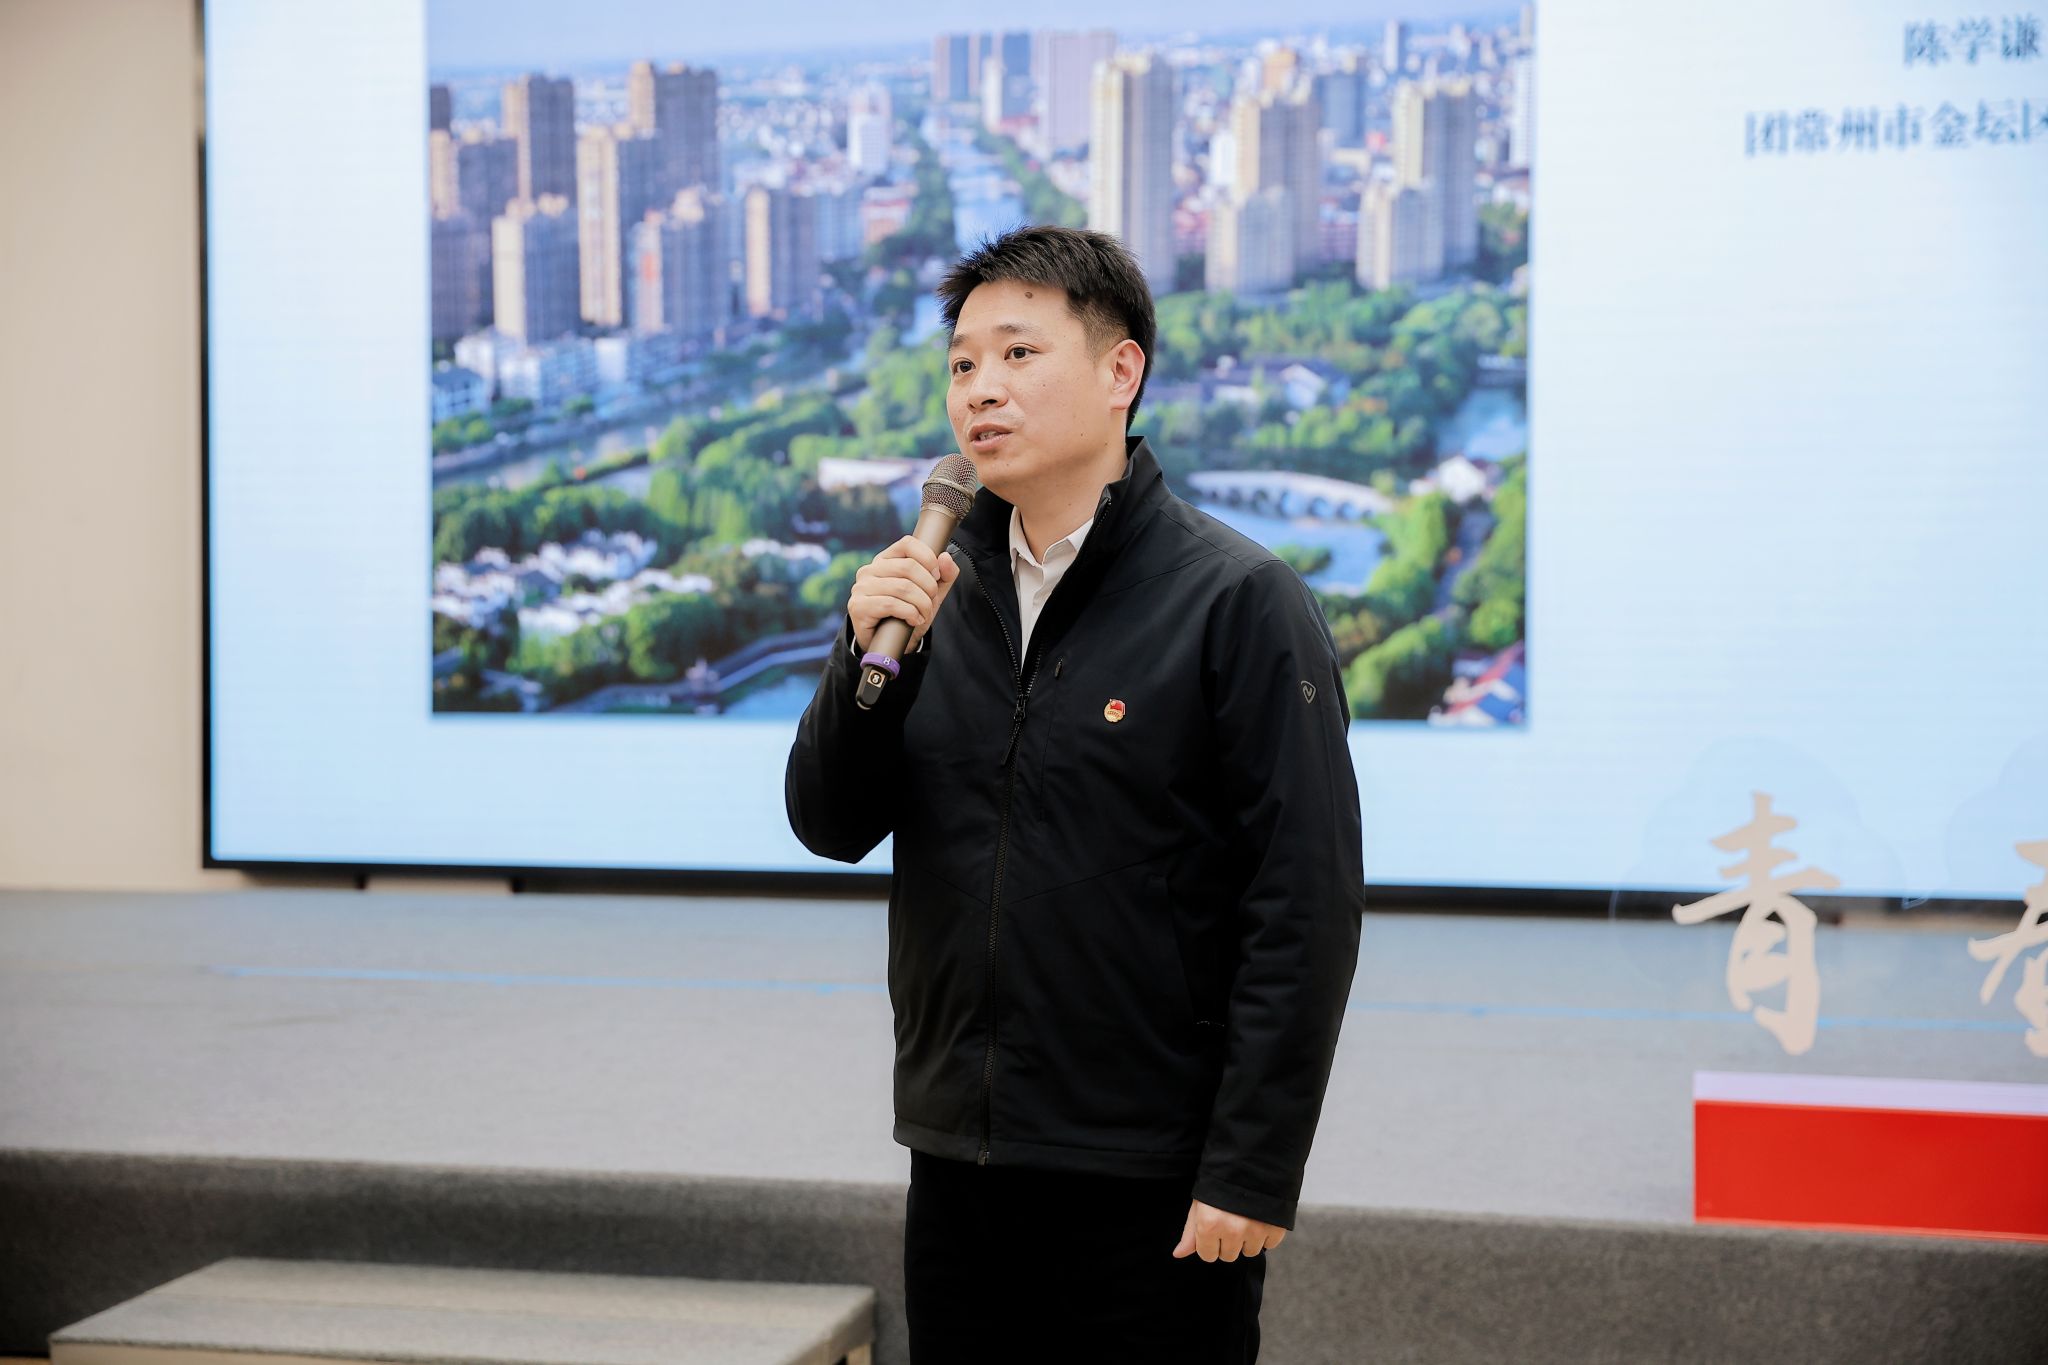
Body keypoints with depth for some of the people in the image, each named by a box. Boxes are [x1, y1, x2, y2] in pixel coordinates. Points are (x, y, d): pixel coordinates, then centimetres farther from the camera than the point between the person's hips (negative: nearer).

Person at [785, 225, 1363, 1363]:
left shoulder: (1238, 601, -9)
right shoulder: (942, 594, 8)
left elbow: (1305, 906, -13)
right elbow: (832, 827, 7)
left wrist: (1252, 1174, -16)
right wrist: (868, 654, -10)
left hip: (1155, 1186, -5)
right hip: (957, 1164, 6)